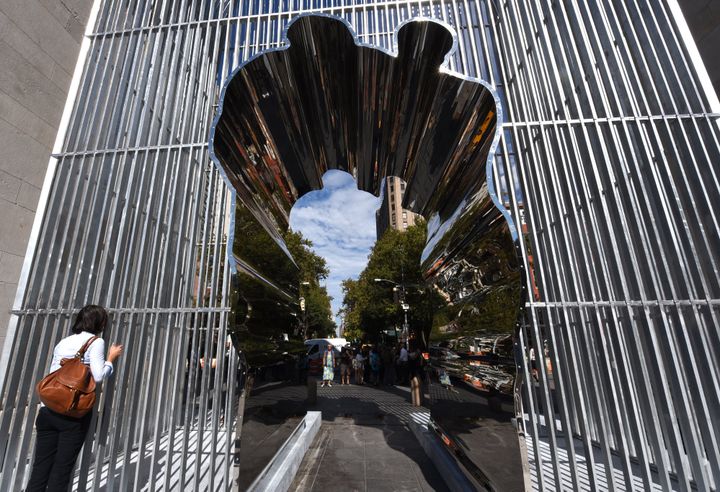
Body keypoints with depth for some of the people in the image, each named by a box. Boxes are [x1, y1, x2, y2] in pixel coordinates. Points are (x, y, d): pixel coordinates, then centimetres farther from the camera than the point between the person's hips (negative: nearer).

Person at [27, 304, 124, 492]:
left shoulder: (63, 342, 16)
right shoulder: (96, 342, -4)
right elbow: (98, 376, -12)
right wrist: (111, 358, 1)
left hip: (48, 409, 6)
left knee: (40, 468, 11)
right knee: (61, 470, 5)